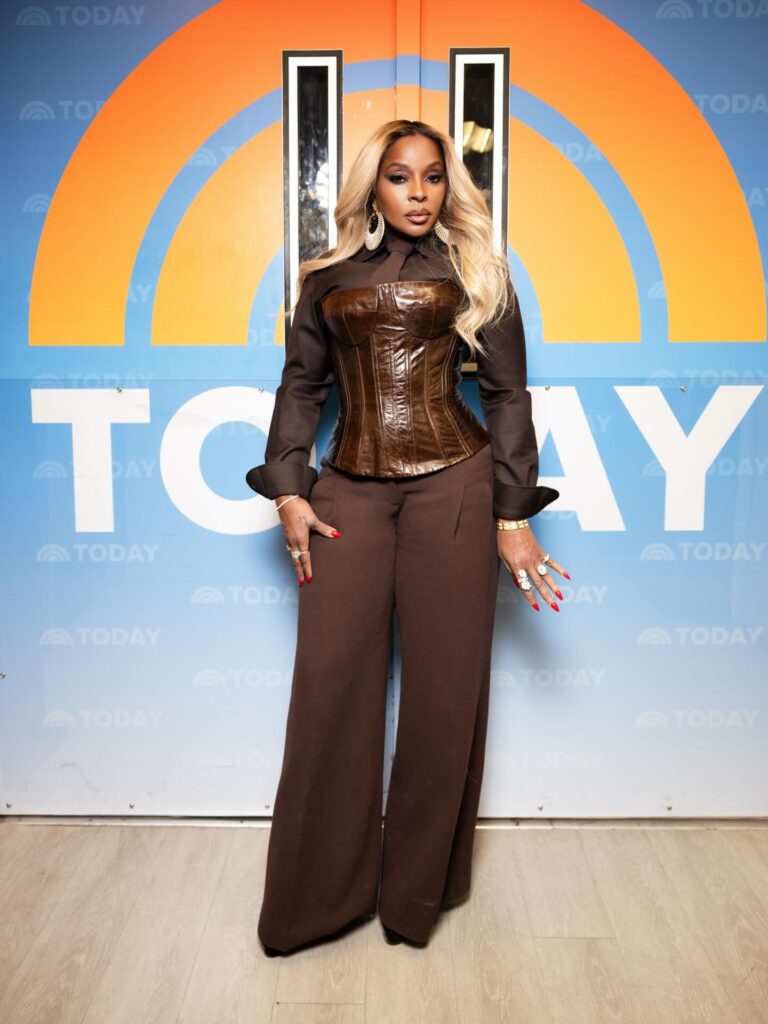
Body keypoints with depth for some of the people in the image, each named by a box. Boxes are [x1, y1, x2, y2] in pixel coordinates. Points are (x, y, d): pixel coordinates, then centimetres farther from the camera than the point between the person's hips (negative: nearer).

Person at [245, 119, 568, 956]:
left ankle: (419, 887, 21)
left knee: (444, 685, 2)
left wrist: (513, 515, -1)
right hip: (349, 489, 2)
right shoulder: (327, 279, 15)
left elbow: (507, 393, 5)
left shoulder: (473, 270, 9)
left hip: (452, 485, -1)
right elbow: (301, 386, 14)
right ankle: (316, 894, 15)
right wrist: (288, 490, 1)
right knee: (330, 682, -1)